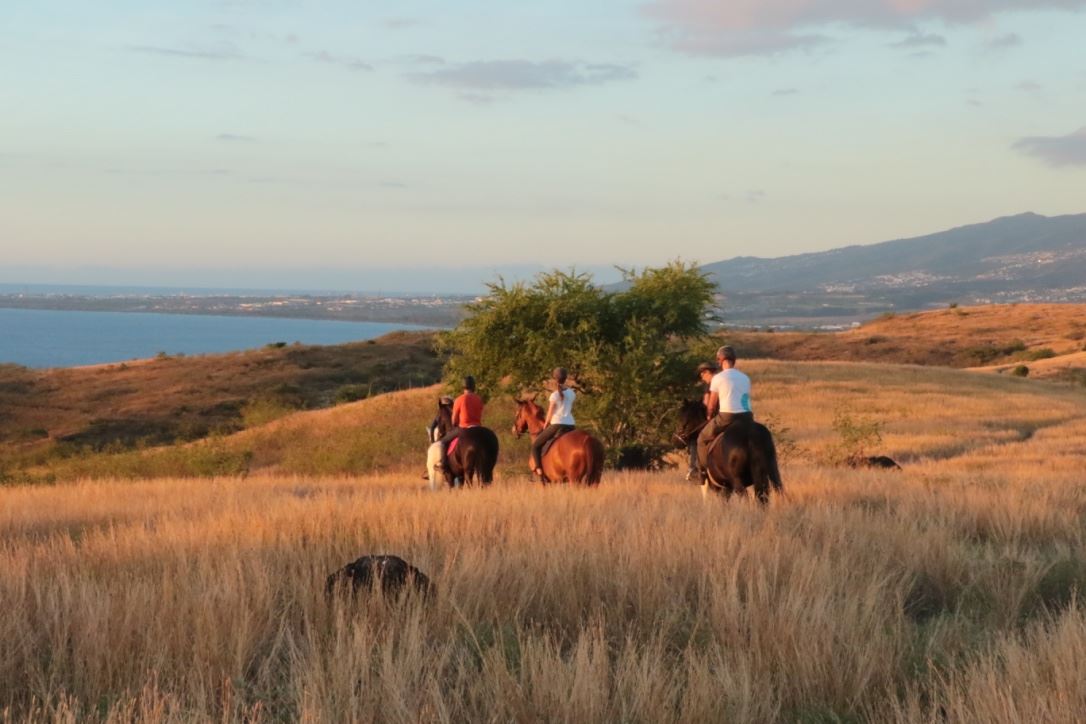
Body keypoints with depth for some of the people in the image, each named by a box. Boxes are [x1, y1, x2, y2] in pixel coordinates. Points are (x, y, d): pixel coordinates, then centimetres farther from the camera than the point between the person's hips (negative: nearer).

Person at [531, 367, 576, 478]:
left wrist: (545, 426, 10)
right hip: (570, 425, 5)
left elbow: (550, 414, -4)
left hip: (557, 424, -5)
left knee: (536, 445, 8)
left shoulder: (555, 395, -9)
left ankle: (538, 468, -6)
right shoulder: (572, 393, 6)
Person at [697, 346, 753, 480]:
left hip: (726, 418, -5)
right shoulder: (745, 378, 13)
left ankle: (704, 470, 8)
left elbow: (712, 406, 2)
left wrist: (709, 418, 21)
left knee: (703, 439, 14)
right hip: (747, 417, 5)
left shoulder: (718, 378, -3)